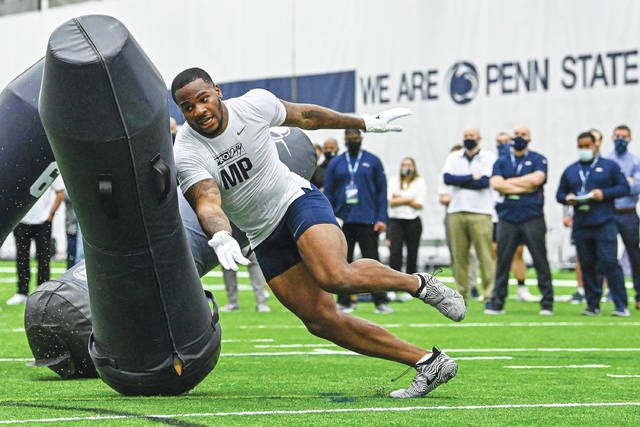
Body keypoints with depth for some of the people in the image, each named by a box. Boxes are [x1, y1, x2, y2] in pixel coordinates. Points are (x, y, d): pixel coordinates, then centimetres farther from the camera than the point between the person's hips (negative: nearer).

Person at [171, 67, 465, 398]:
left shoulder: (254, 104, -10)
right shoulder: (187, 154, -15)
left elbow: (304, 116, 9)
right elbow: (207, 205, -29)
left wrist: (367, 123, 21)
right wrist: (221, 238, -53)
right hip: (265, 239, 2)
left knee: (334, 277, -32)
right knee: (320, 321, -7)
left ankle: (418, 284, -7)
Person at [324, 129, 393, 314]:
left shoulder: (373, 161, 5)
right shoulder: (335, 164, 9)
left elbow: (381, 191, 4)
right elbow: (328, 193, 9)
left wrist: (381, 218, -5)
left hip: (367, 221, -2)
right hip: (342, 221, 2)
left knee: (372, 261, -4)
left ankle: (381, 301, -4)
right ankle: (344, 301, 10)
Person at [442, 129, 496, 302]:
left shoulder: (488, 157, 5)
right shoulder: (453, 157, 14)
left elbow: (484, 182, -9)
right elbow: (447, 178, -3)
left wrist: (459, 181, -3)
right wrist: (472, 177, -7)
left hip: (480, 213, -3)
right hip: (456, 212, 3)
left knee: (484, 254, -9)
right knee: (459, 255, 2)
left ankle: (489, 291, -9)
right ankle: (461, 293, 7)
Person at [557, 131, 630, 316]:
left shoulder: (609, 166, 7)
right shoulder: (570, 170, 17)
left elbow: (624, 188, 1)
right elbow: (560, 193, 20)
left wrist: (604, 193, -14)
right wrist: (567, 198, -3)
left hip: (604, 223, -4)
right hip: (581, 225, 4)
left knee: (609, 262, -12)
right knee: (587, 266, 5)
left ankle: (621, 305, -9)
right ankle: (592, 305, 12)